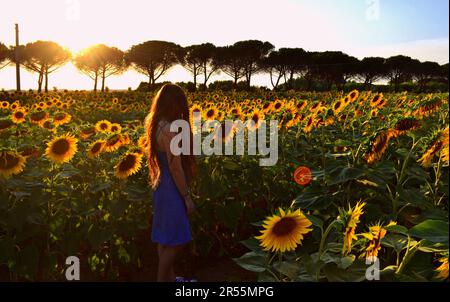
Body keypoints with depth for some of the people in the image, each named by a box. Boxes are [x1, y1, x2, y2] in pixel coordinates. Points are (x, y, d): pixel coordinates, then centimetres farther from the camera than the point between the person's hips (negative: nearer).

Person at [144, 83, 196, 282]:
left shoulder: (157, 125, 5)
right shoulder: (170, 129, -23)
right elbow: (176, 167, -20)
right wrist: (187, 196, -15)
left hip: (162, 186, 9)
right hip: (172, 189, -9)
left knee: (166, 239, 19)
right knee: (176, 241, 4)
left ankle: (169, 277, 33)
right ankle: (162, 279, 17)